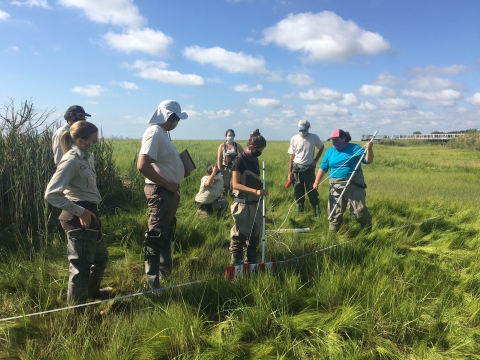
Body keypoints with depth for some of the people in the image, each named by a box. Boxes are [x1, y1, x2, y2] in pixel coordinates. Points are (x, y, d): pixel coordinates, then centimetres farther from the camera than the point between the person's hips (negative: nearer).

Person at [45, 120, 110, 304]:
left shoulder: (87, 157, 10)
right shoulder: (71, 160, -17)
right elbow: (51, 194, -24)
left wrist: (88, 210, 6)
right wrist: (79, 212, -21)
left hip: (89, 213, 10)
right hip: (79, 218, -10)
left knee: (101, 256, 25)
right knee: (81, 264, 2)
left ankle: (92, 291, 47)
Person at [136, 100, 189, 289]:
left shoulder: (163, 133, 14)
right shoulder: (154, 133, -17)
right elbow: (142, 165, -28)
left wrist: (180, 173, 8)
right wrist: (167, 184, -21)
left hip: (169, 191, 11)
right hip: (160, 191, -11)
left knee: (166, 235, 20)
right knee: (156, 236, -3)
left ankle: (165, 274, 36)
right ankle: (153, 283, 7)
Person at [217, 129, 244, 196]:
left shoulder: (237, 145, 5)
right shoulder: (222, 146, 0)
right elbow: (219, 159, -2)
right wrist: (220, 171, -8)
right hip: (225, 169, -1)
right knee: (224, 187, 2)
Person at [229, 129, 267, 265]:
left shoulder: (255, 160, 10)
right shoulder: (240, 161, -14)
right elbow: (235, 184, -21)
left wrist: (261, 189, 4)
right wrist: (255, 191, -29)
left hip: (255, 204, 8)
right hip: (243, 204, -8)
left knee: (254, 234, 14)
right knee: (239, 235, -1)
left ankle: (250, 262, 27)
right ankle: (235, 264, 10)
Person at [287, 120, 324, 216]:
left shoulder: (314, 137, -5)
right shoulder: (294, 139, -4)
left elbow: (321, 147, 14)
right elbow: (291, 156, 0)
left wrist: (316, 160, 3)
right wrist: (289, 172, -3)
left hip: (309, 168, -1)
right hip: (297, 168, 1)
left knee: (312, 192, 1)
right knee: (298, 192, 7)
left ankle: (317, 214, 11)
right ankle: (299, 213, 19)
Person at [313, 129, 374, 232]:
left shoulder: (354, 148, -1)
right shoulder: (329, 152, 10)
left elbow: (368, 161, -5)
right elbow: (323, 167, 9)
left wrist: (369, 149, -23)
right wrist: (317, 182, -2)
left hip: (354, 186, -3)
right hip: (336, 187, 3)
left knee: (359, 210, 1)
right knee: (335, 211, 7)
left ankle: (368, 230, 20)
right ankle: (332, 232, 20)